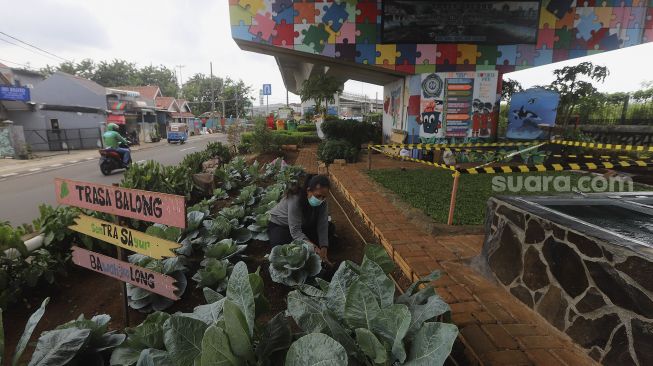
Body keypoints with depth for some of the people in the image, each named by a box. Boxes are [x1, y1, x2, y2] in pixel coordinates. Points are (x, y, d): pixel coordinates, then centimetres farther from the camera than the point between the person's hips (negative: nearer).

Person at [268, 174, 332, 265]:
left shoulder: (323, 202, -20)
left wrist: (324, 248, -36)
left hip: (303, 225, 5)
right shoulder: (295, 200, -37)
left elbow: (322, 227, -22)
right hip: (279, 225, -5)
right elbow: (295, 231, -38)